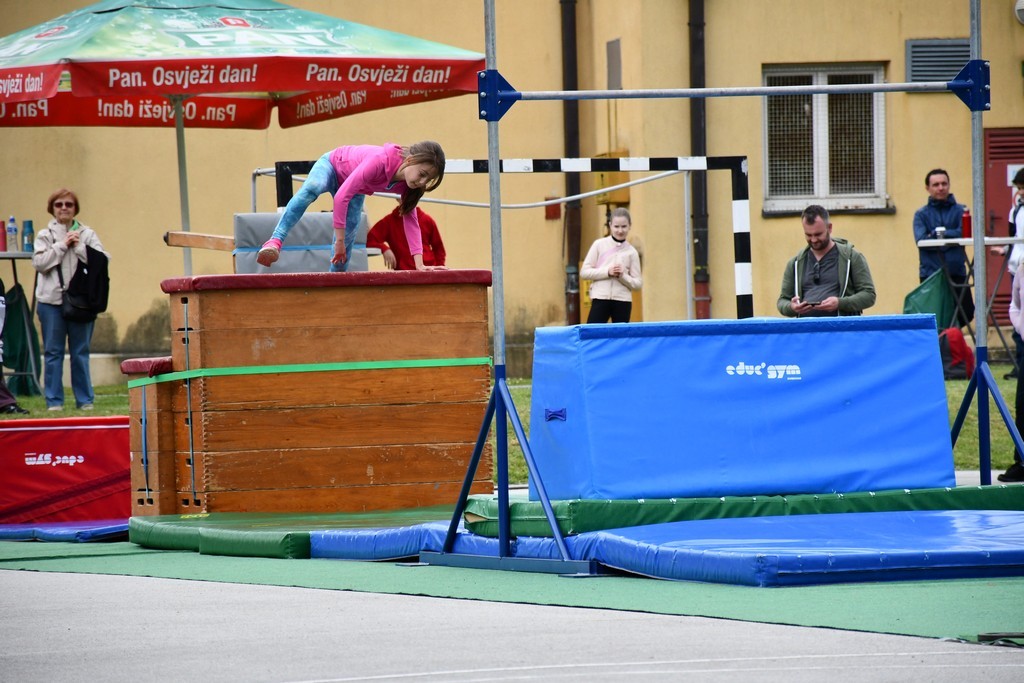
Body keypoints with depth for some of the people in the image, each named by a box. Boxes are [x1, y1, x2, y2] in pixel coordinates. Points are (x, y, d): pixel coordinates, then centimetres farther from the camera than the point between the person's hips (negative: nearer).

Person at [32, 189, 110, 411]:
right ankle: (54, 400, 6)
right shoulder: (45, 235, 7)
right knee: (53, 352, 2)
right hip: (52, 299, 0)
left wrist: (79, 247, -9)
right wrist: (62, 245, -8)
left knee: (81, 352, 3)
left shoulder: (87, 234, 9)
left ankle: (85, 400, 9)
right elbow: (39, 262, -7)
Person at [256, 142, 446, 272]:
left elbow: (410, 221, -17)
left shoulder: (407, 185, -22)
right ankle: (275, 241, -50)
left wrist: (419, 263, -26)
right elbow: (341, 196, -44)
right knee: (311, 189, -37)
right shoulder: (380, 161, -43)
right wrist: (339, 240, -41)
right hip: (332, 165, -7)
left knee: (349, 232, -4)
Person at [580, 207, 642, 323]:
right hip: (600, 299, -1)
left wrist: (623, 276, -13)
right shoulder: (599, 245, 3)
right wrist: (607, 272, -13)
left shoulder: (631, 252, 5)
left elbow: (638, 283, 5)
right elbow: (584, 272, 0)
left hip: (623, 301, 1)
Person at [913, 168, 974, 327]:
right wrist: (951, 239, -11)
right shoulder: (921, 214, 9)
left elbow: (965, 233, -8)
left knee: (966, 314, -3)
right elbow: (921, 240, -8)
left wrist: (938, 234, -10)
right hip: (931, 275, -1)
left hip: (957, 273, 1)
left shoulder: (960, 211, 11)